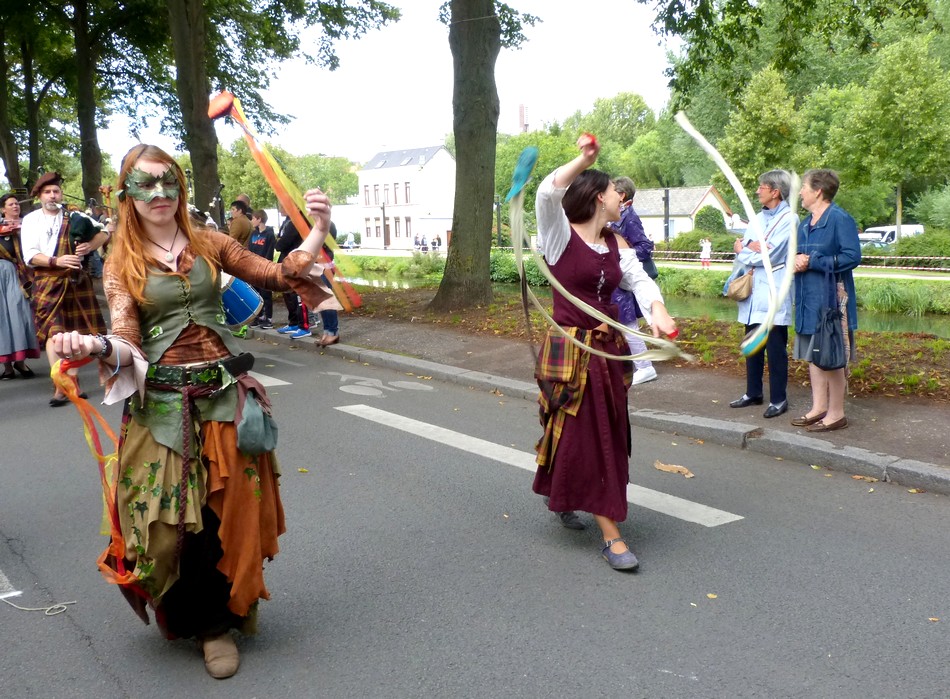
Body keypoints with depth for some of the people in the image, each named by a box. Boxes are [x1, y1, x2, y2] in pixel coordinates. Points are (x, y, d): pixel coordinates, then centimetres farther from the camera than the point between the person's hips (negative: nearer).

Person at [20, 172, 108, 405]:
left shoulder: (74, 217, 8)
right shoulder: (31, 220, 4)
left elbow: (103, 234, 8)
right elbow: (30, 256, -5)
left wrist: (89, 246, -13)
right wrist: (57, 261, -21)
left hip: (76, 279, 2)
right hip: (47, 281, -2)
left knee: (75, 331, 5)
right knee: (53, 331, -9)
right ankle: (60, 387, -10)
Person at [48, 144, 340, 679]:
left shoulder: (210, 244, 7)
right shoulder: (122, 264, 4)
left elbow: (277, 275, 2)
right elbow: (126, 342, -7)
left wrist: (318, 233, -13)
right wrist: (95, 346, -30)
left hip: (226, 395, 1)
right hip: (163, 404, -1)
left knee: (229, 512, 6)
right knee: (171, 519, 2)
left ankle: (218, 619, 27)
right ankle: (200, 618, 29)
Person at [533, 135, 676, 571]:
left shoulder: (617, 244, 9)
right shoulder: (561, 235, -8)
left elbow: (640, 281, -6)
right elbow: (547, 194, -26)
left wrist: (657, 311, -24)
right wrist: (583, 159, -22)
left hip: (609, 350, 7)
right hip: (569, 352, -7)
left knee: (608, 437, 15)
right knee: (581, 437, -1)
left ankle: (566, 500, 39)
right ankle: (610, 534, 4)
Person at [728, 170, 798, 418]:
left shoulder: (789, 219, -9)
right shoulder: (759, 218, 15)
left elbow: (770, 255, -16)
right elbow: (739, 247, 7)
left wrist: (745, 250, -1)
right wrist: (753, 249, -14)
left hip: (774, 293, -7)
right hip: (753, 291, 7)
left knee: (775, 348, -1)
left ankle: (778, 399, 8)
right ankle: (753, 392, 25)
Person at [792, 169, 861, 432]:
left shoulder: (840, 219, -11)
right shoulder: (805, 224, 14)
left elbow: (852, 256, -18)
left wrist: (812, 261, -18)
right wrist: (796, 262, -1)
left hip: (831, 298, -9)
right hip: (809, 300, 9)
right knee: (813, 355, 13)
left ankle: (836, 413, 7)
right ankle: (819, 407, 22)